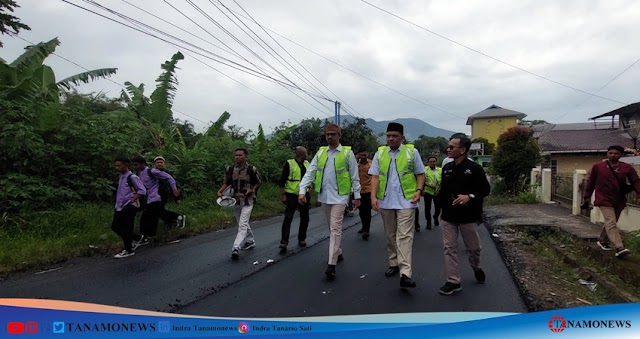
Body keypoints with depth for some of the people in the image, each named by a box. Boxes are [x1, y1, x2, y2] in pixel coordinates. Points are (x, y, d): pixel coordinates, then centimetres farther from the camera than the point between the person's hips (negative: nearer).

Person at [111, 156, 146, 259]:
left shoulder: (132, 177, -12)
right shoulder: (120, 177, 13)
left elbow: (142, 191, -16)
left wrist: (132, 200, -20)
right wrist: (117, 206, 18)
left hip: (130, 207, -9)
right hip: (120, 207, 9)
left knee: (125, 228, -5)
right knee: (114, 226, 10)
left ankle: (128, 250, 8)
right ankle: (135, 238, 26)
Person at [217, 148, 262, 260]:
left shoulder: (252, 169, -9)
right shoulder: (230, 169, 0)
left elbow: (258, 183, 4)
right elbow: (226, 183, 10)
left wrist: (252, 189, -14)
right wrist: (220, 191, -7)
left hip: (247, 201, -5)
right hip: (235, 200, 5)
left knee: (242, 225, -14)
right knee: (243, 224, 18)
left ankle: (236, 248, -20)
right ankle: (250, 241, 37)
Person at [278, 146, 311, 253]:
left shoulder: (307, 164, 10)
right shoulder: (289, 164, -9)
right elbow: (282, 180, -9)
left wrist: (309, 193, 16)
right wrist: (283, 195, -14)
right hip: (292, 195, -6)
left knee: (304, 218, 11)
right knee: (288, 218, -10)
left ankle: (302, 239, 25)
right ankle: (284, 242, -8)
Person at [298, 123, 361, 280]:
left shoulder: (347, 153, -4)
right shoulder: (320, 152, 7)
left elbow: (354, 176, -1)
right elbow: (310, 172, 2)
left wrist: (357, 196, -2)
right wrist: (302, 190, -9)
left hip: (339, 196, -5)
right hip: (324, 196, 5)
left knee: (335, 229, -9)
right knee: (333, 227, 18)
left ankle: (332, 265, -9)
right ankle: (338, 253, 35)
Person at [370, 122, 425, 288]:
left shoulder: (412, 152, 0)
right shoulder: (380, 153, 6)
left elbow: (420, 174, 4)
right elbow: (375, 177, 2)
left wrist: (418, 190, -11)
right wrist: (373, 196, -9)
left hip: (406, 201, -3)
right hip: (385, 201, 3)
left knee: (404, 236, -8)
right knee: (390, 235, 14)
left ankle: (405, 274, -13)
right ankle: (393, 264, 29)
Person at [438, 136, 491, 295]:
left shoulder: (474, 168, -10)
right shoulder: (446, 168, 6)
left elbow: (485, 189, -9)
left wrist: (470, 196, -24)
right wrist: (442, 207, 10)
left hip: (468, 216, -4)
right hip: (448, 216, 4)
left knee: (473, 247, 13)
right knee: (449, 248, 2)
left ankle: (477, 268, 43)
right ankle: (453, 281, 10)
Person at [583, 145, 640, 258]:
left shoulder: (627, 168, 1)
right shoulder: (598, 166, -3)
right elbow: (591, 182, 6)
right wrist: (587, 196, 9)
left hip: (619, 201, 4)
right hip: (604, 199, -4)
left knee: (610, 223, 16)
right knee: (611, 223, -14)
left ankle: (602, 241, 36)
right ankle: (619, 248, -21)